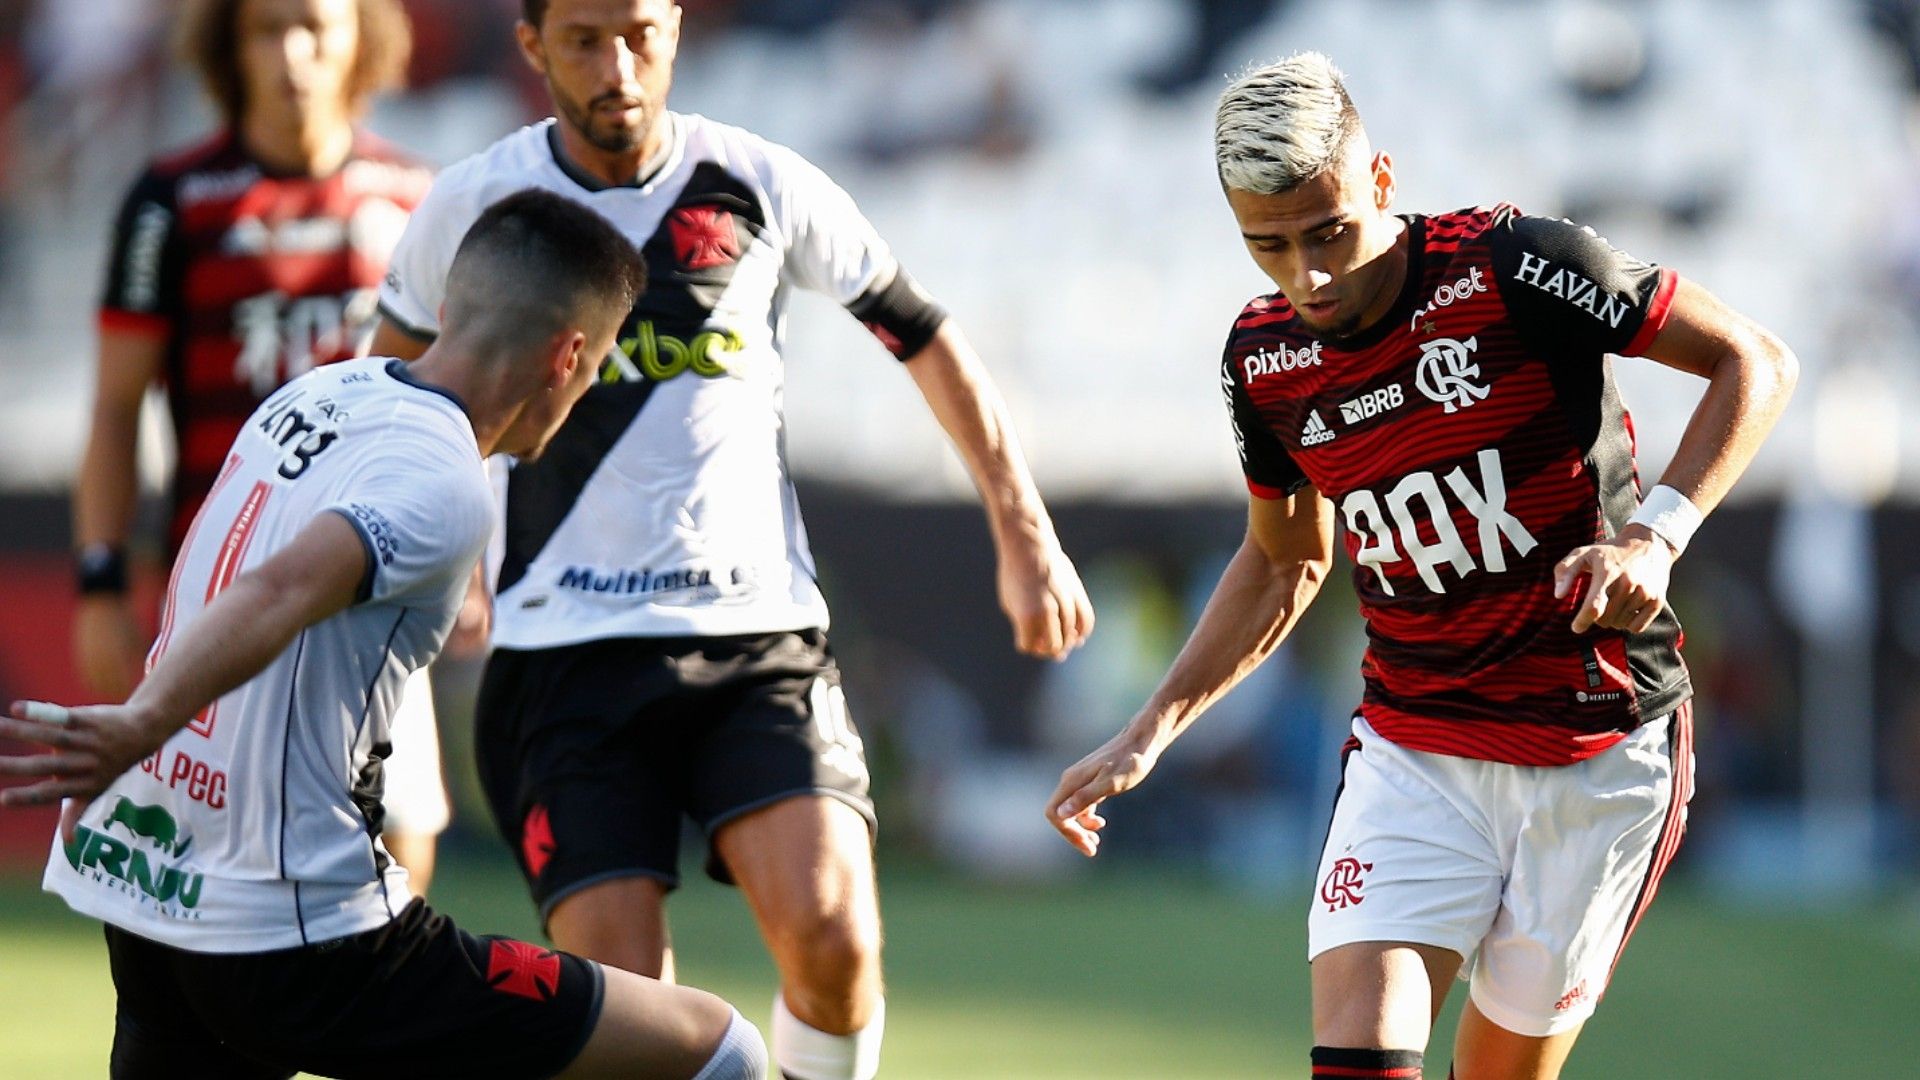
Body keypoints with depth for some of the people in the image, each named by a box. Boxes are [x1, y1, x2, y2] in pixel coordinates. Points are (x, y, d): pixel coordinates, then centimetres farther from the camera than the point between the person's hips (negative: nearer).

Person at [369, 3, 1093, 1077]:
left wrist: (1026, 536, 14)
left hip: (759, 635, 0)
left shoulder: (762, 186, 1)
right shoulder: (474, 207, 0)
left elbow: (925, 338, 13)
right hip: (566, 654, 0)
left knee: (831, 934, -21)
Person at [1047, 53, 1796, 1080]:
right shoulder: (1265, 360, 0)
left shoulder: (1510, 265, -16)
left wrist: (1654, 535, -21)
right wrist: (1149, 734, 12)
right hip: (1412, 752, 3)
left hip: (1599, 749, -3)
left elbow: (1754, 361, -8)